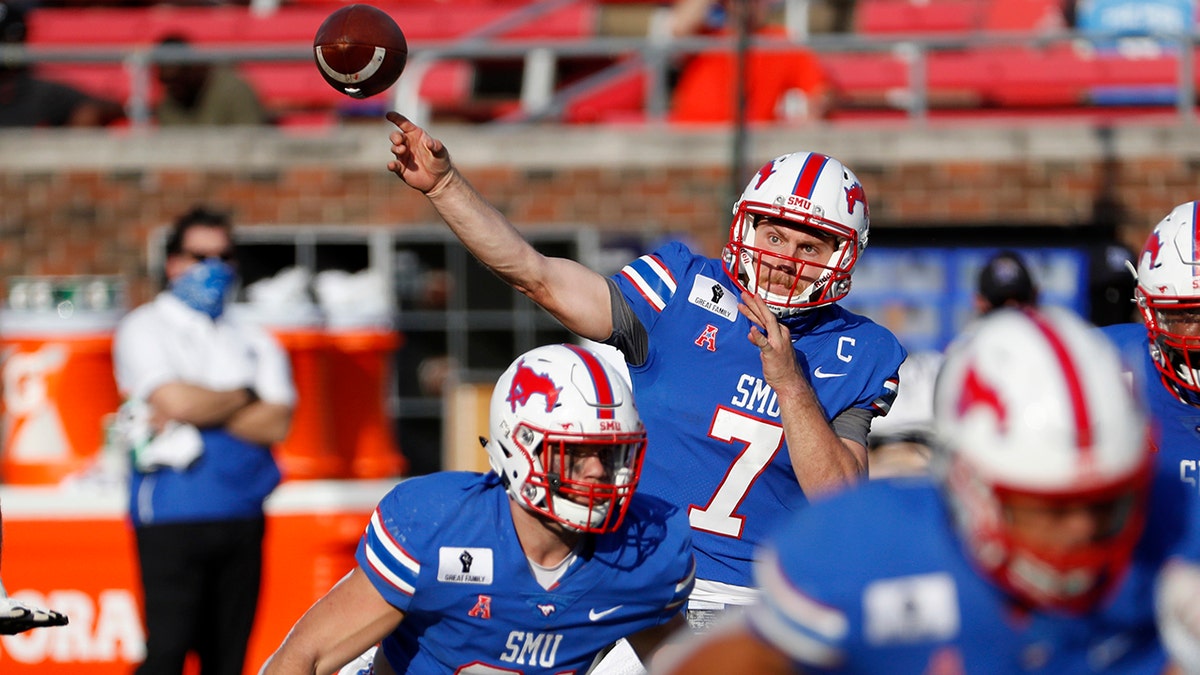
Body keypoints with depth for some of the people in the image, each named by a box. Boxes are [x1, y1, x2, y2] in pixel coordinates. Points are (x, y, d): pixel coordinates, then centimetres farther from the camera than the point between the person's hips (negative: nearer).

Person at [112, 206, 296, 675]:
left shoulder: (255, 342, 18)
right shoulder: (145, 329, 5)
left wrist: (202, 411, -9)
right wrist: (245, 398, 3)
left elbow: (277, 425, 3)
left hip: (243, 519, 5)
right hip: (172, 518, -5)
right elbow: (174, 400, -13)